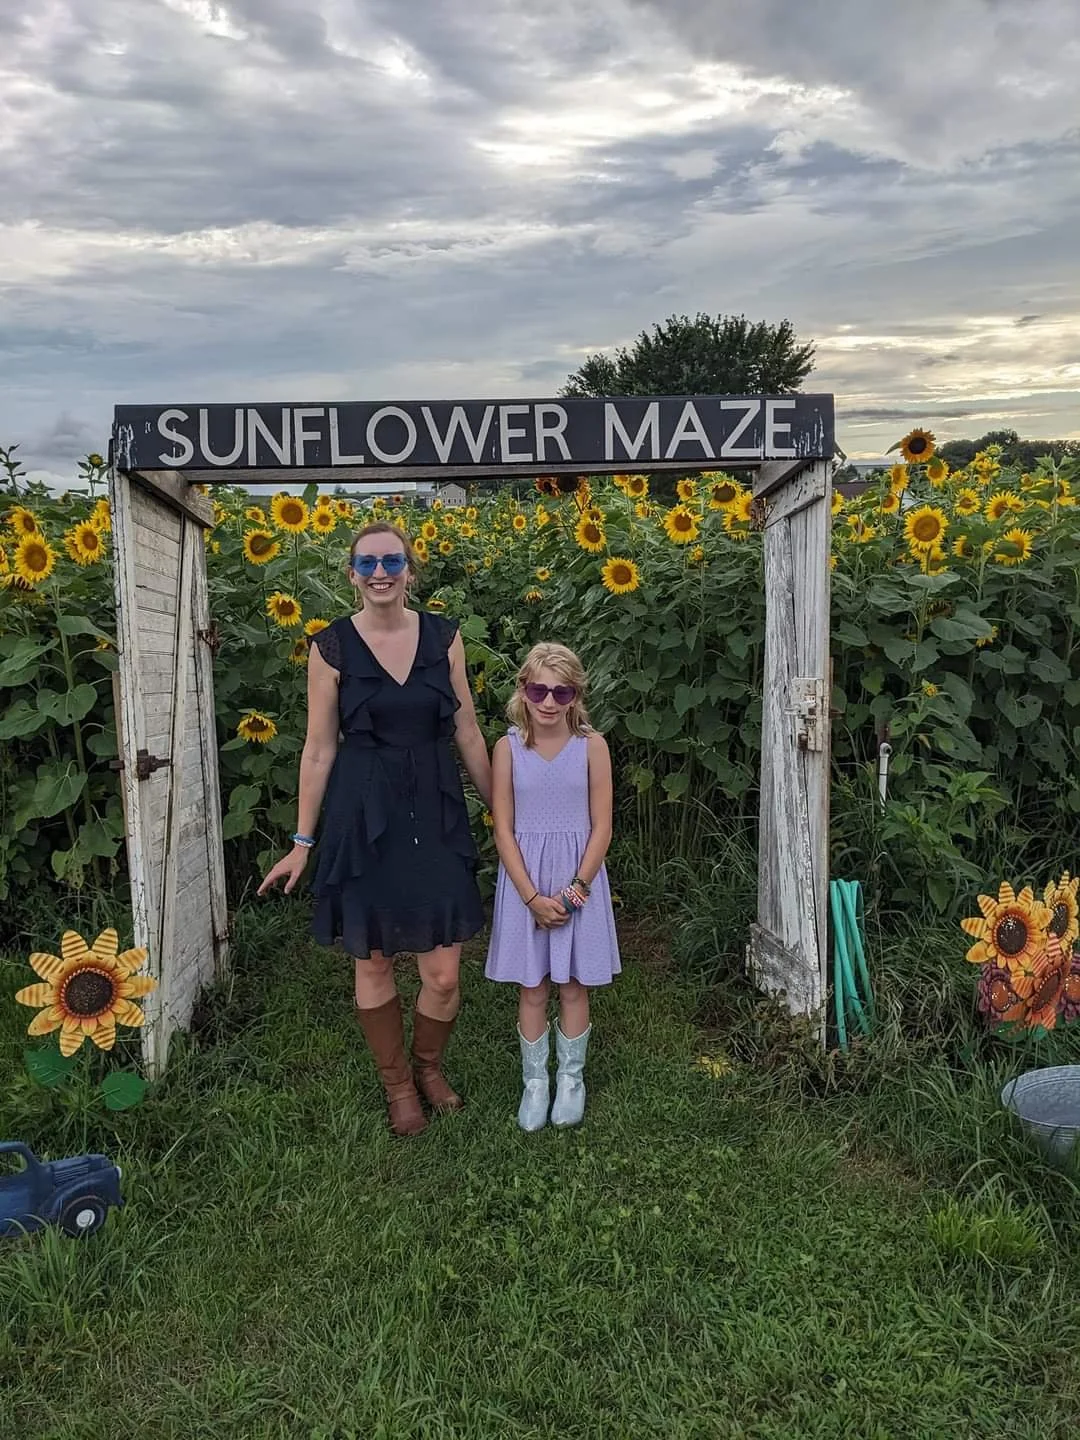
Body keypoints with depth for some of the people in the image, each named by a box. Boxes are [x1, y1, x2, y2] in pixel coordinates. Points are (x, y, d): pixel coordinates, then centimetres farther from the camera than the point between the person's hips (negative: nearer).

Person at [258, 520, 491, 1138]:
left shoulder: (444, 636, 1)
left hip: (436, 814, 1)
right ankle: (397, 1082, 36)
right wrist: (303, 841, 3)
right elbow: (320, 749, 0)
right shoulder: (332, 646, -4)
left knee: (444, 975, 1)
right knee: (374, 965, 10)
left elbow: (468, 732, 7)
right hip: (363, 817, -1)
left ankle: (429, 1065, 33)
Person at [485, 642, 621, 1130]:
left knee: (574, 985, 11)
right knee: (531, 987, 9)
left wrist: (575, 887, -12)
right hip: (524, 880, 0)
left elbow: (601, 826, -4)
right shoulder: (509, 747, -5)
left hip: (578, 878, 0)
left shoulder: (591, 746, -6)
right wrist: (533, 896, -12)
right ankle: (534, 1081, 27)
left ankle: (571, 1077, 30)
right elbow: (503, 830, -5)